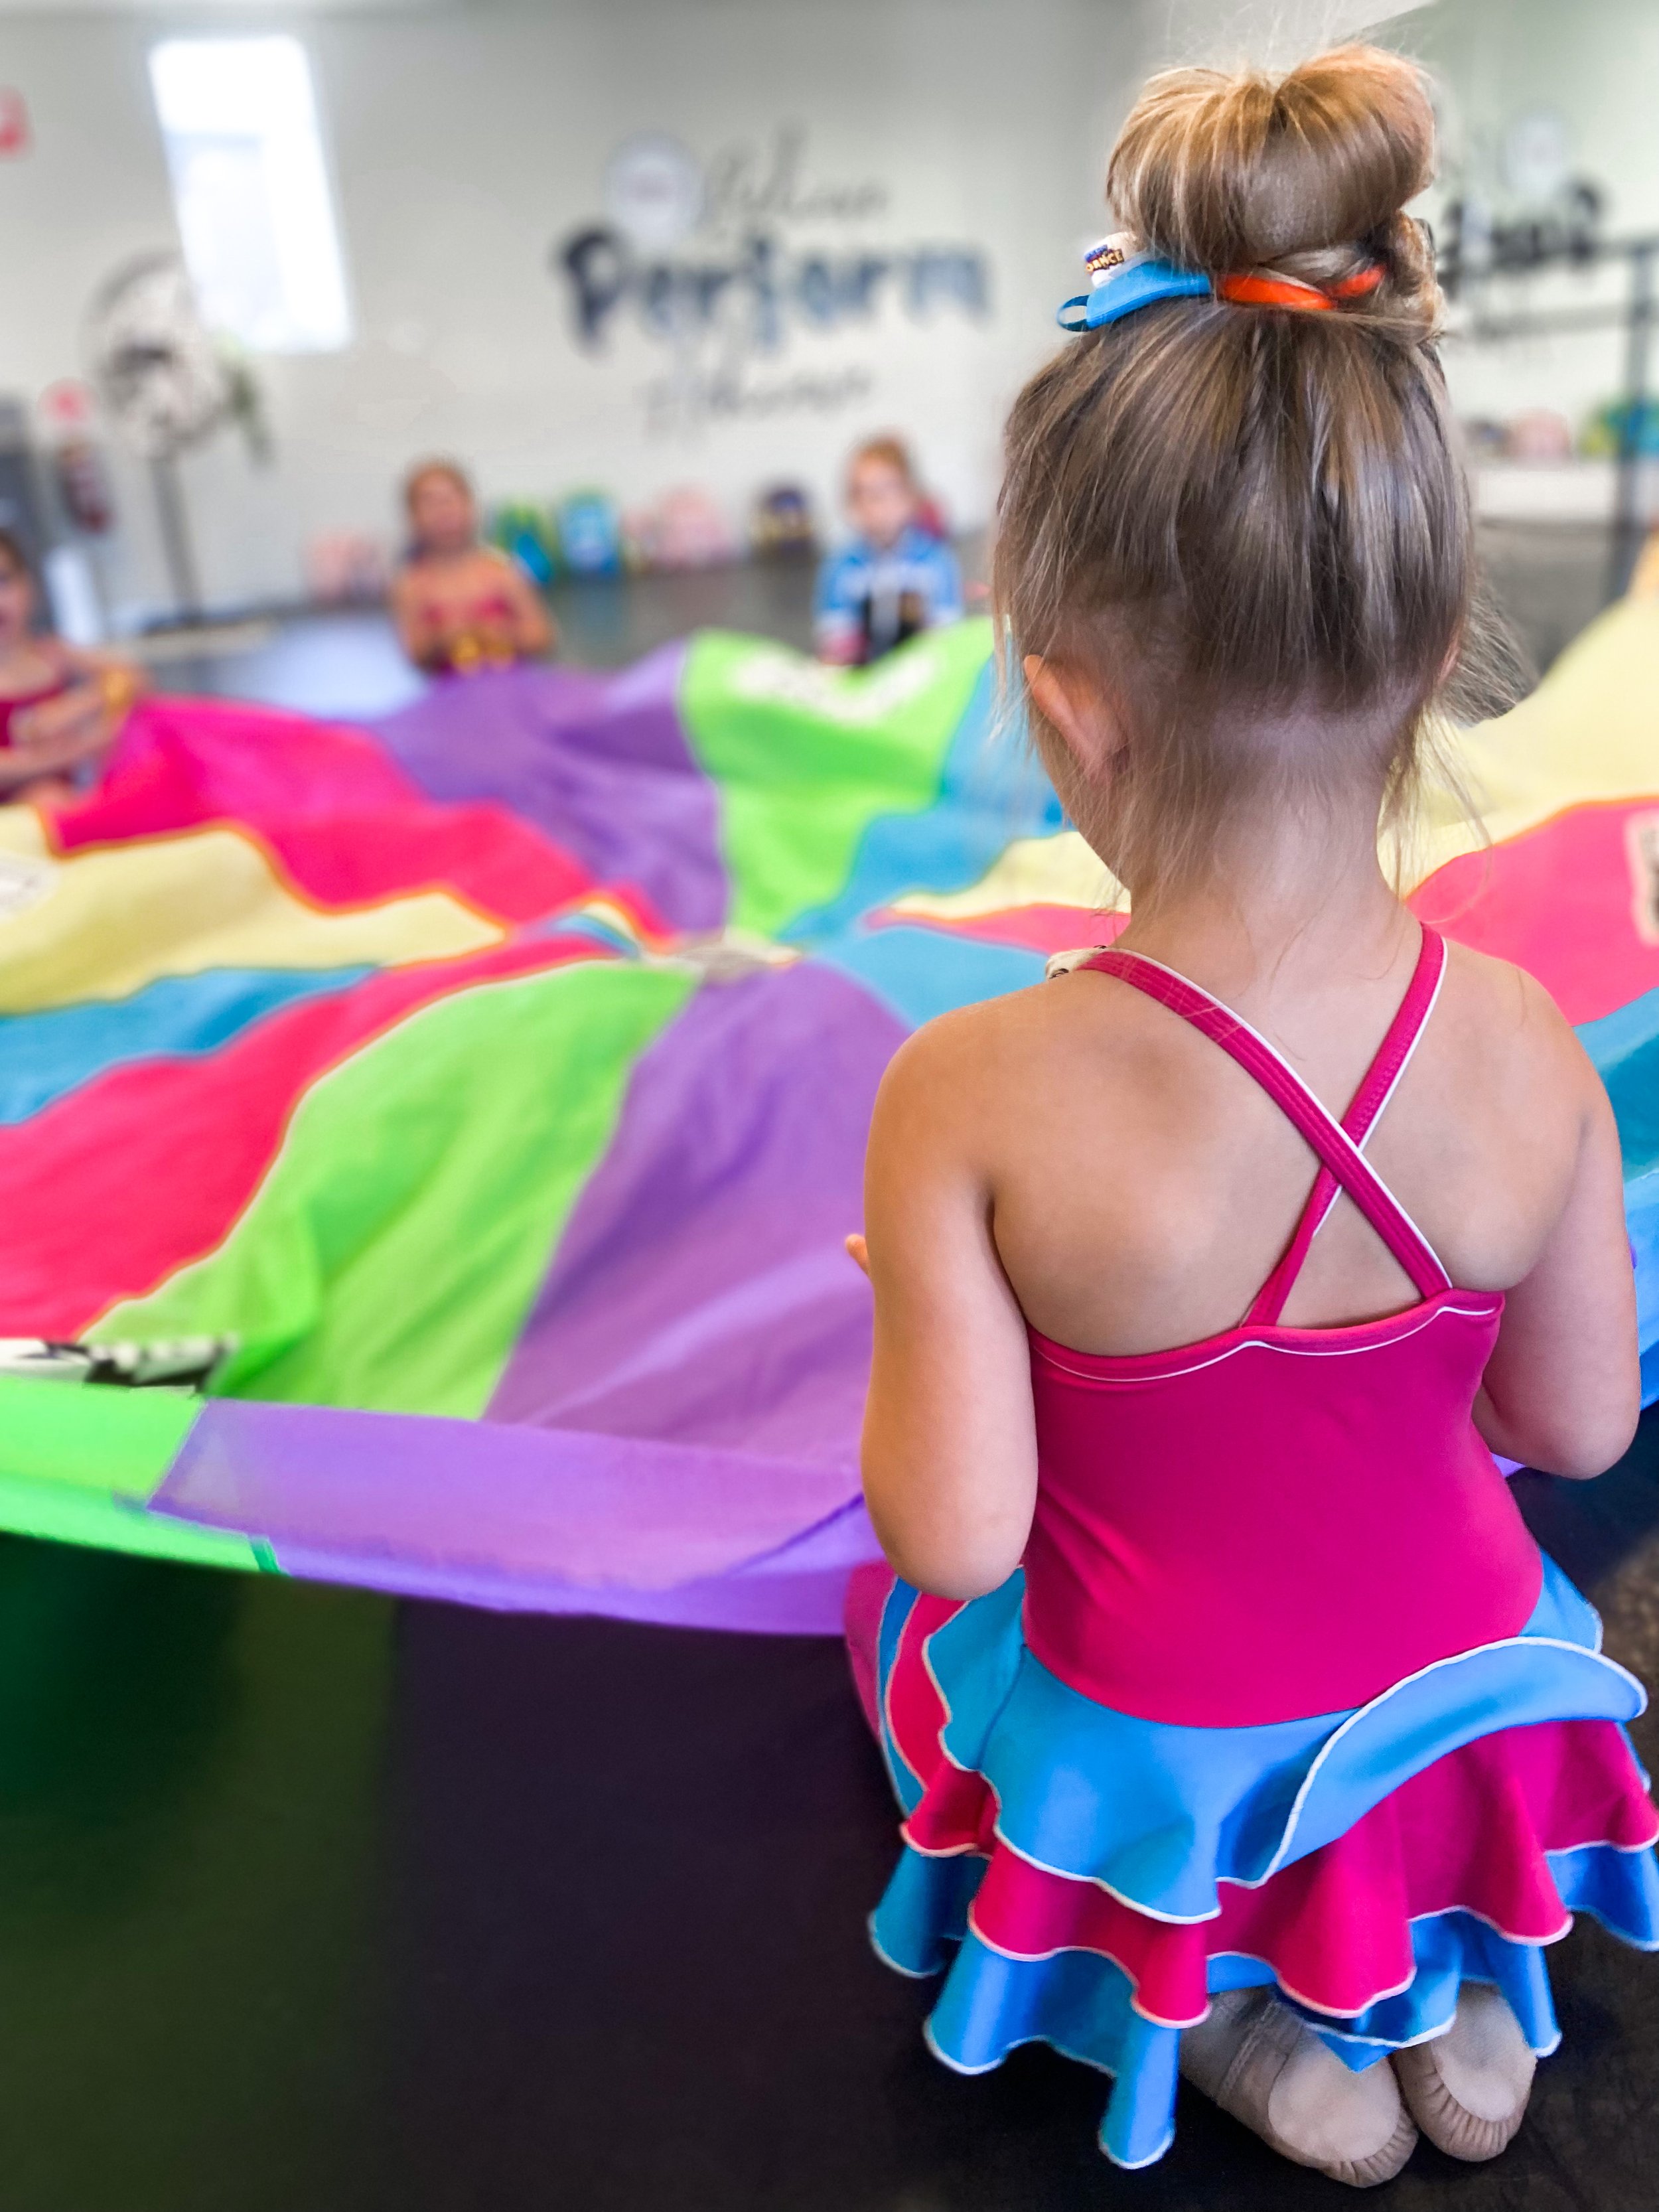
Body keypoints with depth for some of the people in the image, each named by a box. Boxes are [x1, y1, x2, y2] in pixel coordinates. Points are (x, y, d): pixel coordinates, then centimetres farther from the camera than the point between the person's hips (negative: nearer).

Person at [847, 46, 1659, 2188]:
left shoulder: (971, 1104, -33)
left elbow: (956, 1535, -24)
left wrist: (919, 1300, -7)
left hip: (1149, 1733, -3)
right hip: (1447, 1677, 4)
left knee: (896, 1618, 32)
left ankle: (1238, 2014, 18)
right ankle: (1445, 1982, 22)